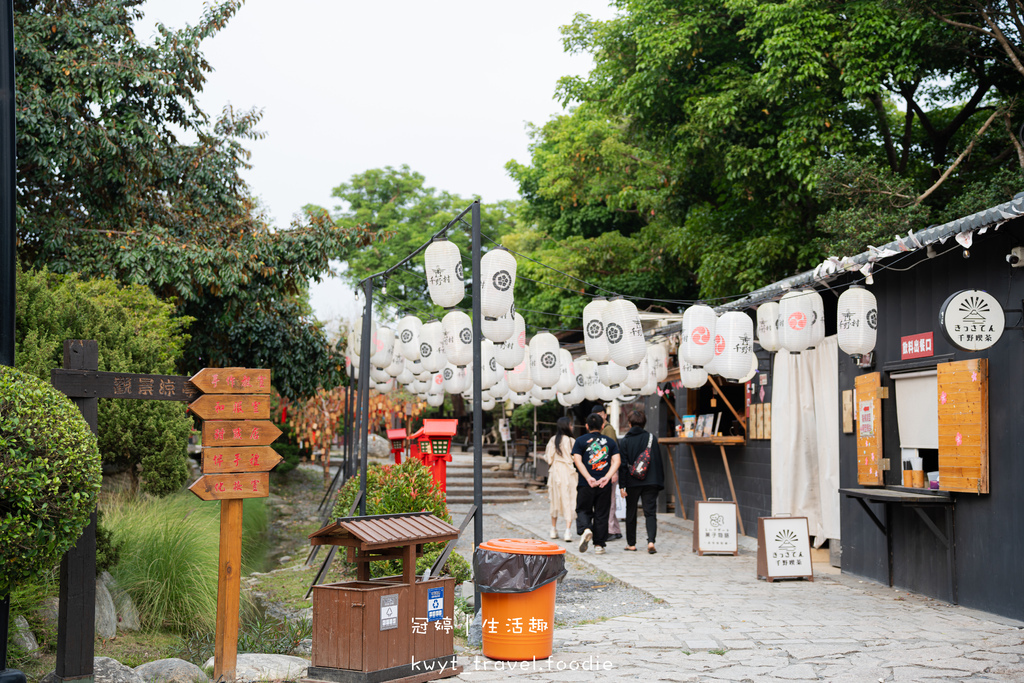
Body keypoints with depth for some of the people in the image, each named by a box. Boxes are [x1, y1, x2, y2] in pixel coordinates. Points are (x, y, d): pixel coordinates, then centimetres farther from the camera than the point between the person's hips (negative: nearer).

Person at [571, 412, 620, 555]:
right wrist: (607, 477, -11)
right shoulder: (610, 442, 9)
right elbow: (616, 461, -3)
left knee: (583, 510, 11)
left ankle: (585, 529, -18)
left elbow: (577, 460, -9)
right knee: (601, 514, 9)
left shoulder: (580, 441, 3)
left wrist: (589, 478, -14)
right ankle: (599, 545, 9)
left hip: (585, 485, -1)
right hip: (604, 485, 2)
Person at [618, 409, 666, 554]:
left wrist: (622, 486, -2)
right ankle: (651, 541, -18)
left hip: (632, 482, 0)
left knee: (631, 513, 14)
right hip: (650, 482, 0)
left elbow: (623, 465, -4)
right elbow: (659, 462, 3)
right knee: (650, 512, 0)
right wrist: (660, 482, 10)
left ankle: (631, 543, 21)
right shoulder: (652, 438, 1)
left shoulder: (624, 441, -2)